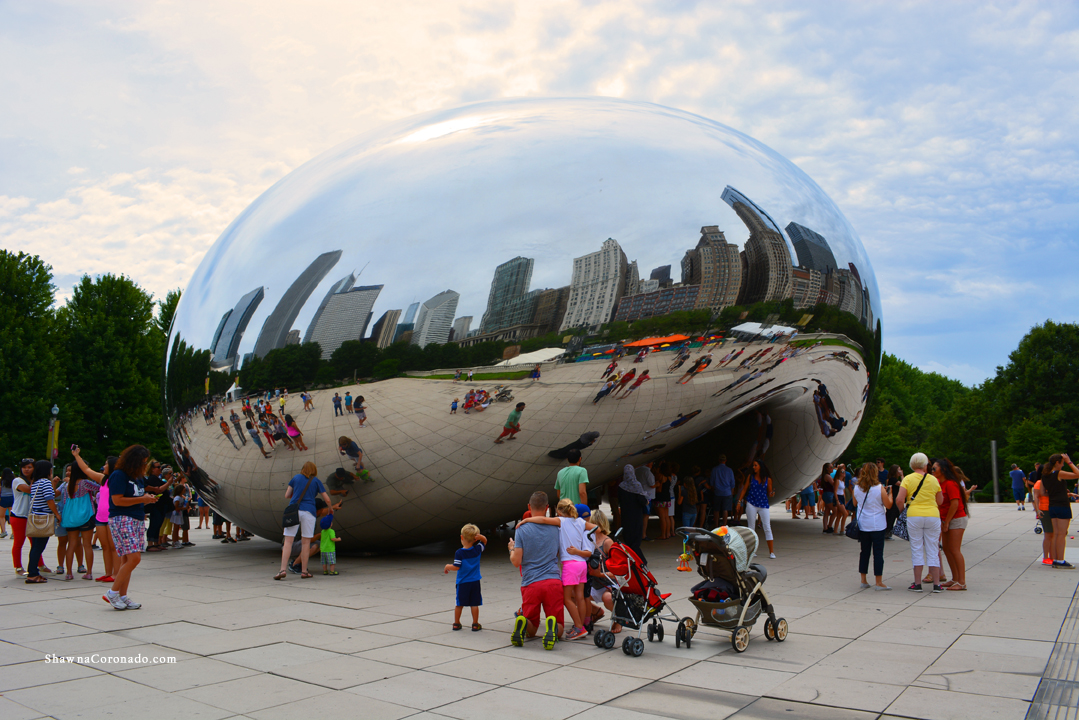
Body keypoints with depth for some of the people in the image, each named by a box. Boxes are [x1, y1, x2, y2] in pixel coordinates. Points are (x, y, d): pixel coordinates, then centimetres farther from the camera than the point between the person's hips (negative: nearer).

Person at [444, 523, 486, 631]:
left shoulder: (459, 553, -13)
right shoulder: (478, 549, -2)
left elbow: (456, 567, -16)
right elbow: (485, 541, 14)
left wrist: (447, 566, 2)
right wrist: (480, 537, -7)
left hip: (462, 582, -2)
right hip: (475, 582, 2)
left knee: (459, 604, 11)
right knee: (474, 604, 7)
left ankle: (456, 623, 20)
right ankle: (475, 624, 11)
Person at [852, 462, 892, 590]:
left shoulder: (856, 488, -1)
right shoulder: (880, 488, -12)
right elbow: (888, 505, -6)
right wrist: (889, 493, 10)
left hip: (863, 525, 4)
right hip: (877, 525, -4)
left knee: (864, 552, 12)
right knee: (878, 553, 1)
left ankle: (863, 580, 16)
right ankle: (878, 582, 4)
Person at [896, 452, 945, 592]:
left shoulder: (908, 479, -3)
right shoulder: (933, 480, 4)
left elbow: (899, 500, -11)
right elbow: (940, 501, 10)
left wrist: (902, 510, 7)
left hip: (914, 516, -1)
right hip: (933, 515, 1)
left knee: (917, 550, 5)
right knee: (932, 550, 7)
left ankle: (917, 584, 6)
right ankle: (936, 584, 9)